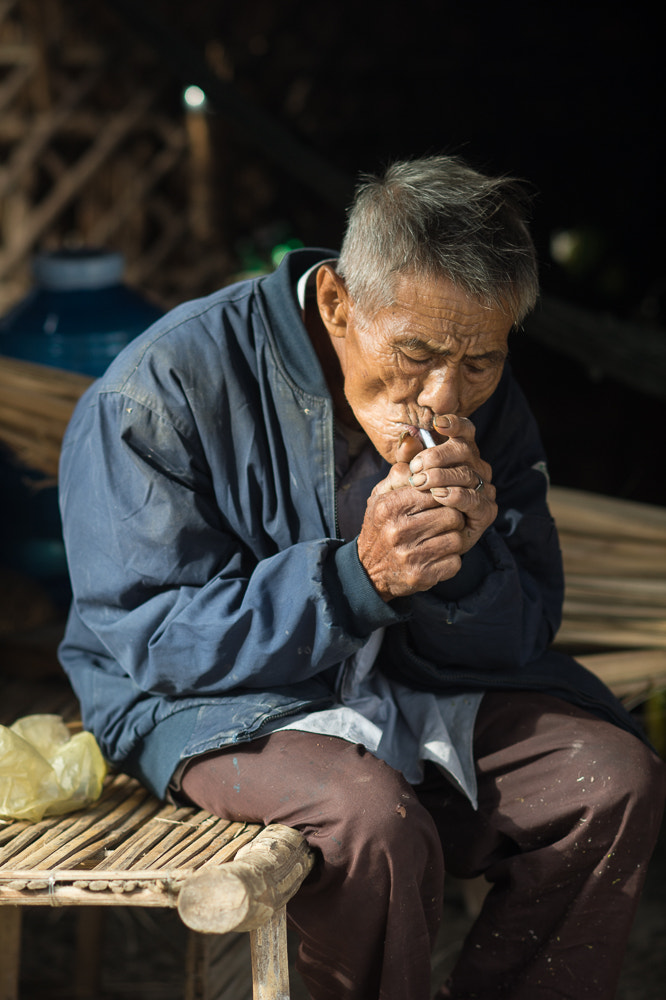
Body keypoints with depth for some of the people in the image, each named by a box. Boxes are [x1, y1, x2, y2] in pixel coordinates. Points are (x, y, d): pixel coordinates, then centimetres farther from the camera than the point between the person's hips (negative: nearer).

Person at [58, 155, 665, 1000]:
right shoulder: (162, 390, -18)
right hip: (222, 704, -5)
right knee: (375, 823, -34)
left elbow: (520, 637, 0)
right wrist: (357, 577, -33)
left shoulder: (486, 407, -2)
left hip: (422, 690, 5)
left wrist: (465, 558, -25)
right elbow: (151, 639, -20)